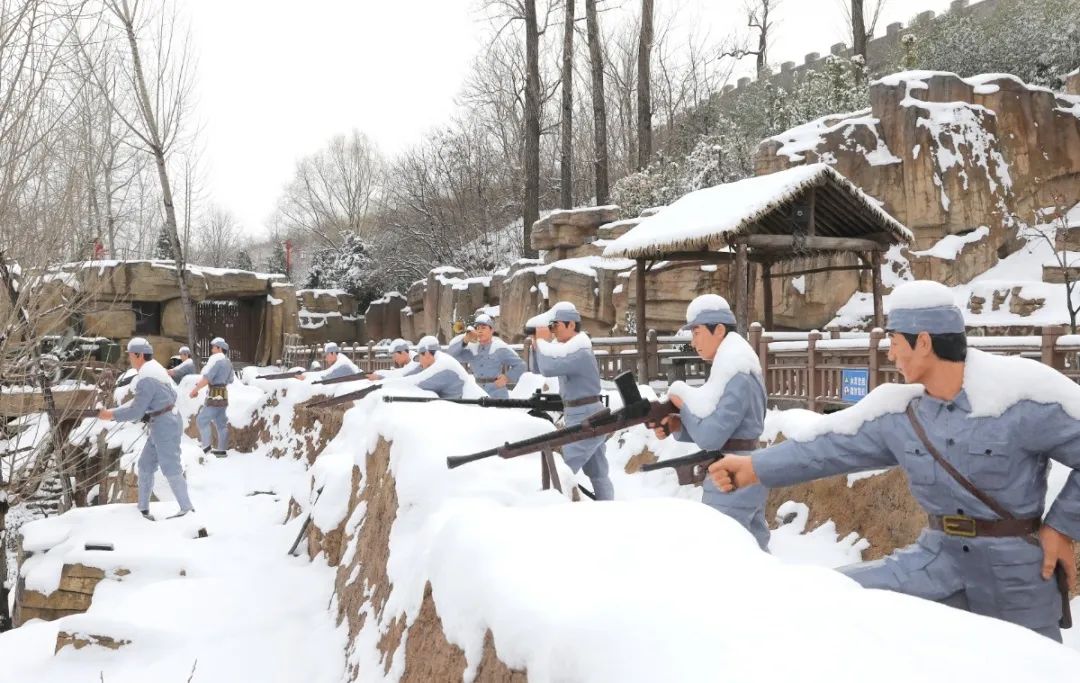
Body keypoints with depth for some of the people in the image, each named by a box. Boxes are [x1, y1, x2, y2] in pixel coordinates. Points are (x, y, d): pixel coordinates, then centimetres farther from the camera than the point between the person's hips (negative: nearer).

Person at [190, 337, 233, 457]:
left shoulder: (215, 358, -12)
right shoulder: (228, 361, 18)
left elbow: (206, 377, -21)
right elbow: (230, 379, 24)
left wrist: (195, 389, -16)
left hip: (215, 396, -9)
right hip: (223, 395, 9)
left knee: (202, 420, -3)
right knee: (221, 423, 8)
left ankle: (206, 446, -4)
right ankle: (221, 450, 8)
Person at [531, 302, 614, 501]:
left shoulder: (580, 353, -18)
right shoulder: (568, 348, 13)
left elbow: (548, 368, -28)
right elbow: (538, 368, 15)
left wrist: (542, 340, -15)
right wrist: (537, 343, 1)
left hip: (586, 419, -10)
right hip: (588, 417, 10)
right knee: (598, 474, 12)